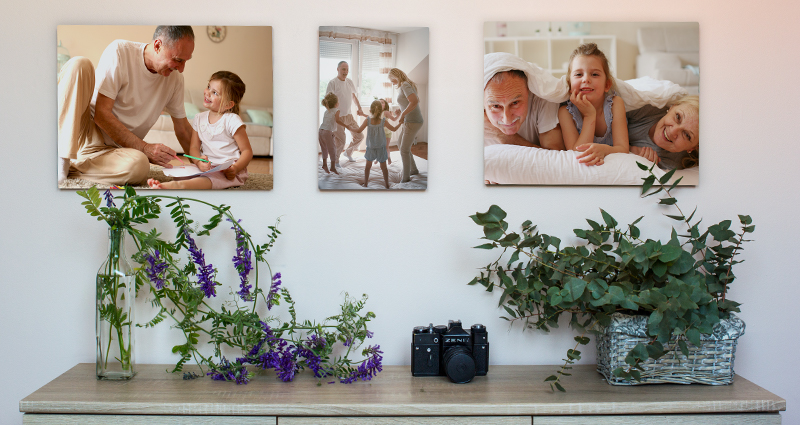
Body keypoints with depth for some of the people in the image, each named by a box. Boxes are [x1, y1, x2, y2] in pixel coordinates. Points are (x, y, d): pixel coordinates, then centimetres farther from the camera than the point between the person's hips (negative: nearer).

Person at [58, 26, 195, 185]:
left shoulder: (175, 79, 3)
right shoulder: (120, 51, -11)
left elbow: (183, 129, 13)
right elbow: (101, 114, -16)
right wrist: (145, 148, -22)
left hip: (112, 149, 2)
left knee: (139, 165, -36)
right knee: (79, 64, -26)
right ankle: (61, 157, -32)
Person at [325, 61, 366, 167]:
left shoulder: (350, 82, 8)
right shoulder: (332, 83, -13)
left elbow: (354, 96, 21)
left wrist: (359, 108, 9)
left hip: (349, 115, 7)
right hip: (338, 117, -7)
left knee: (359, 136, 10)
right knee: (340, 140, -4)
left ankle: (348, 152, 34)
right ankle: (335, 160, 19)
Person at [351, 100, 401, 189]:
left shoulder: (367, 120, -12)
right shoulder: (383, 122, -11)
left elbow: (359, 130, -10)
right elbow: (394, 129, -1)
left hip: (370, 148, 0)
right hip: (381, 148, 0)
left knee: (368, 165, 17)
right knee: (383, 166, 11)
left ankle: (365, 182, 22)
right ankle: (386, 183, 18)